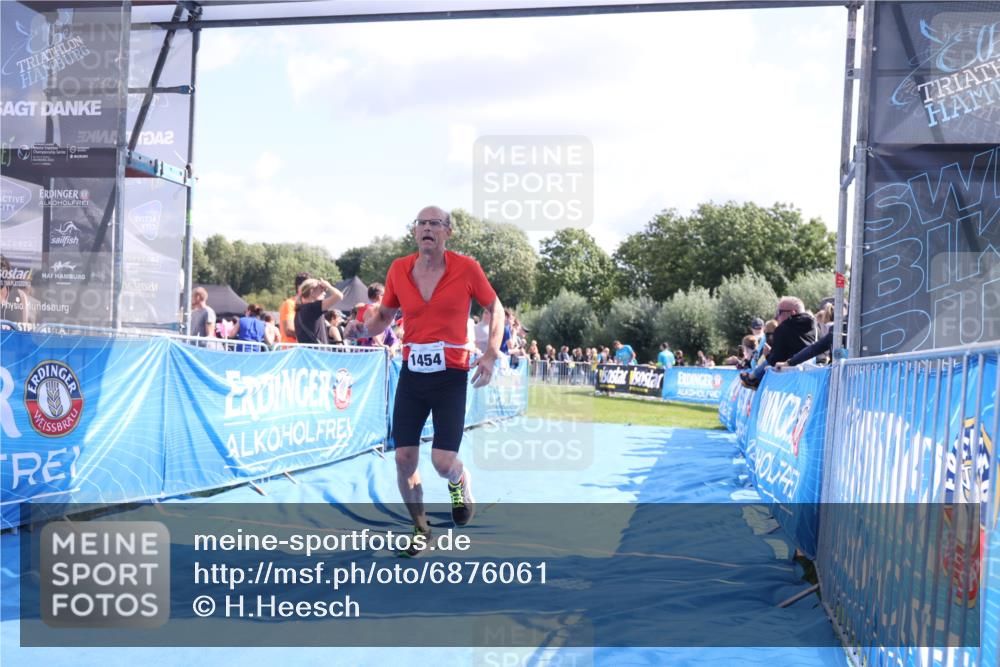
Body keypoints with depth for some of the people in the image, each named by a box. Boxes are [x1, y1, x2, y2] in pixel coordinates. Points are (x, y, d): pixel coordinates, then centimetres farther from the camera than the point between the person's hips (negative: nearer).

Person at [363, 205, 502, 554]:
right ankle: (420, 530, 24)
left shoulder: (466, 268, -7)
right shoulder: (399, 269, 1)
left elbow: (495, 308, 7)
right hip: (411, 375, 3)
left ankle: (461, 486, 30)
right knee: (404, 459, 1)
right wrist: (370, 322, -8)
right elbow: (384, 314, 16)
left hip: (451, 377, -3)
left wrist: (490, 355, -4)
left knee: (443, 463, -9)